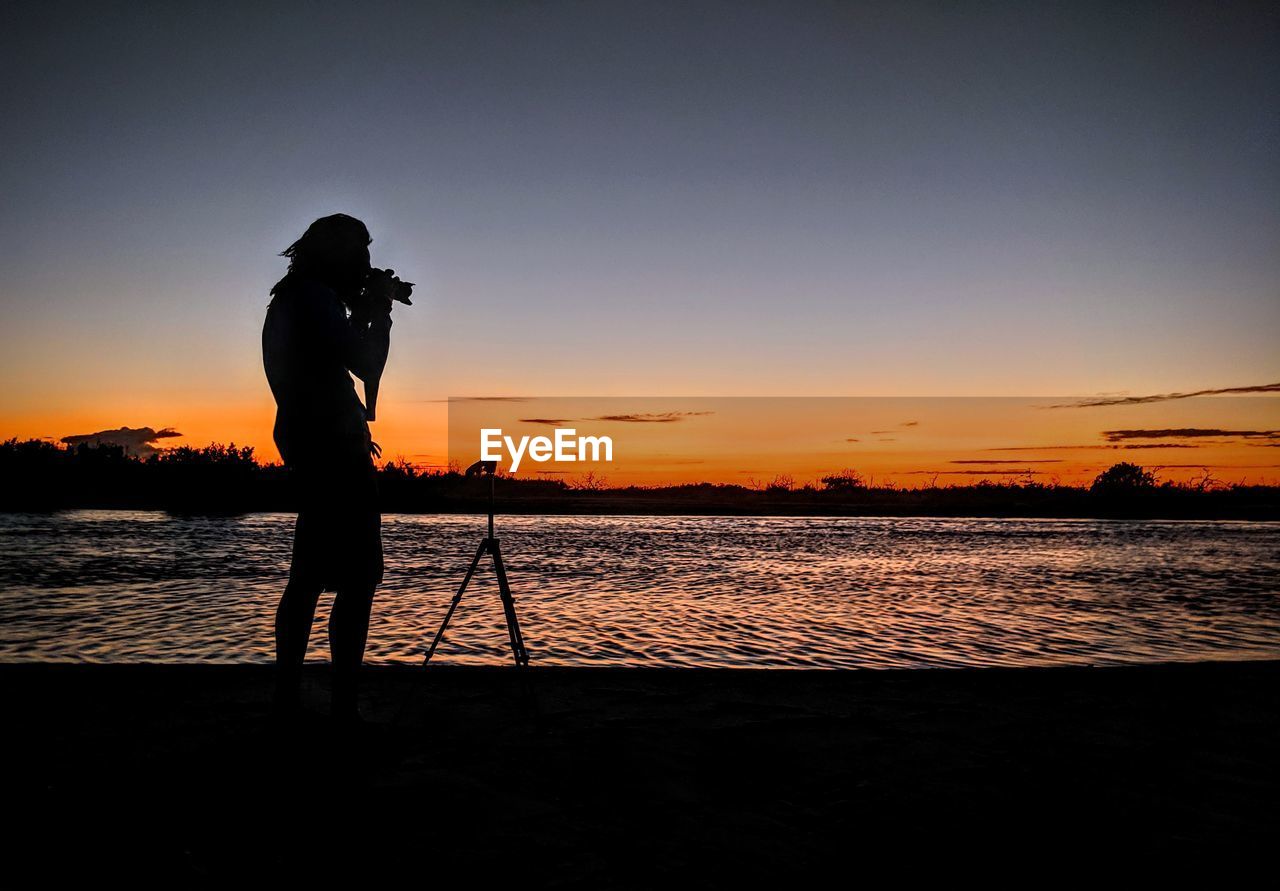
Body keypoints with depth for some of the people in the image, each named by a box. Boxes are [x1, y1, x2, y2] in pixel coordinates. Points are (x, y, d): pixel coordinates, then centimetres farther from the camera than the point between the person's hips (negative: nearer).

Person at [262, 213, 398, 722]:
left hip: (308, 449, 11)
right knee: (358, 579, -9)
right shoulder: (314, 298, -11)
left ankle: (287, 699, 20)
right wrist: (378, 312, 0)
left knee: (310, 578, 14)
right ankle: (344, 708, -8)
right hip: (335, 450, -11)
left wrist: (362, 314, 17)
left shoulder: (288, 299, 20)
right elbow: (369, 367, -14)